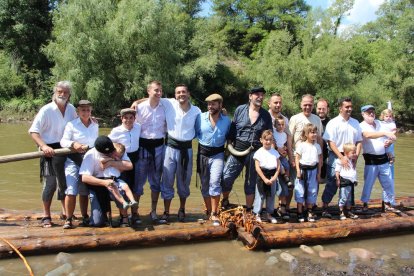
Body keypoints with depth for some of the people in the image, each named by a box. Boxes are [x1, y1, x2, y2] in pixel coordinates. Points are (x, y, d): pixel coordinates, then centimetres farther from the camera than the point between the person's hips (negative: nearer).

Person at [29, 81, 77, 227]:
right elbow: (33, 131, -13)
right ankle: (46, 216, 8)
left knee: (65, 182, 14)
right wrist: (43, 146, -26)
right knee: (50, 183, -6)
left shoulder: (71, 109, 2)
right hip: (50, 150, -5)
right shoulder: (46, 110, -12)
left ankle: (66, 212, 30)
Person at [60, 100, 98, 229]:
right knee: (71, 191, -11)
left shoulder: (95, 126, 10)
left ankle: (85, 217, 20)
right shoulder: (71, 124, -4)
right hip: (73, 160, -4)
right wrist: (73, 144, -26)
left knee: (84, 191, 11)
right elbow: (63, 141, -9)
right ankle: (68, 219, -1)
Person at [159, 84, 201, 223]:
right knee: (167, 180, 3)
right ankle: (166, 212, 15)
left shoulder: (196, 111, 0)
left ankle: (182, 209, 32)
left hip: (187, 148, 1)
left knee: (184, 181, 13)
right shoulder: (169, 104, -4)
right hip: (171, 147, -1)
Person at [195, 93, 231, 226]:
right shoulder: (200, 117, -3)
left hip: (217, 154, -1)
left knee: (215, 182, -18)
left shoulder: (226, 120, 0)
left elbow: (229, 137, 11)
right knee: (205, 185, 9)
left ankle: (214, 214, -8)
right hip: (202, 154, 2)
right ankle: (209, 212, 25)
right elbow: (194, 133, 8)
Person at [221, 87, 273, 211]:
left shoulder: (266, 115, 4)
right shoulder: (240, 109, 2)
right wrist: (229, 143, -2)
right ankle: (225, 201, 21)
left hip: (255, 152, 1)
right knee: (226, 178, -6)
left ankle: (248, 209, 26)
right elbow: (232, 128, 6)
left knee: (251, 182, 11)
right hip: (237, 149, -1)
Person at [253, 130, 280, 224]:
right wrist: (265, 179, -14)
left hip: (272, 176, 4)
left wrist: (274, 177, -9)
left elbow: (278, 166, 4)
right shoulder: (259, 152, -6)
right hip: (262, 176, -4)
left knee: (271, 196, 11)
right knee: (260, 196, 2)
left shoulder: (275, 152, 5)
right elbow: (257, 168, -10)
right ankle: (257, 215, 12)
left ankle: (269, 214, 23)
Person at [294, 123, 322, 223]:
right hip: (303, 169, -4)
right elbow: (297, 158, -7)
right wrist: (298, 171, -12)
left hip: (313, 170, 4)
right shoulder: (301, 145, -7)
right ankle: (300, 213, 10)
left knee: (312, 191, 9)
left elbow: (320, 160, 10)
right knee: (300, 191, 1)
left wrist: (318, 173, 8)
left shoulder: (317, 146, 6)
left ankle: (309, 213, 21)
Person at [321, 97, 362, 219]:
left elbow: (359, 141, 12)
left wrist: (355, 157, -1)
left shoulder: (355, 123, 11)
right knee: (332, 183, -4)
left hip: (350, 158, 5)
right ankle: (325, 208, 3)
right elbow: (331, 142, -11)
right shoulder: (333, 123, -6)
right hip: (336, 157, -5)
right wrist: (342, 157, -17)